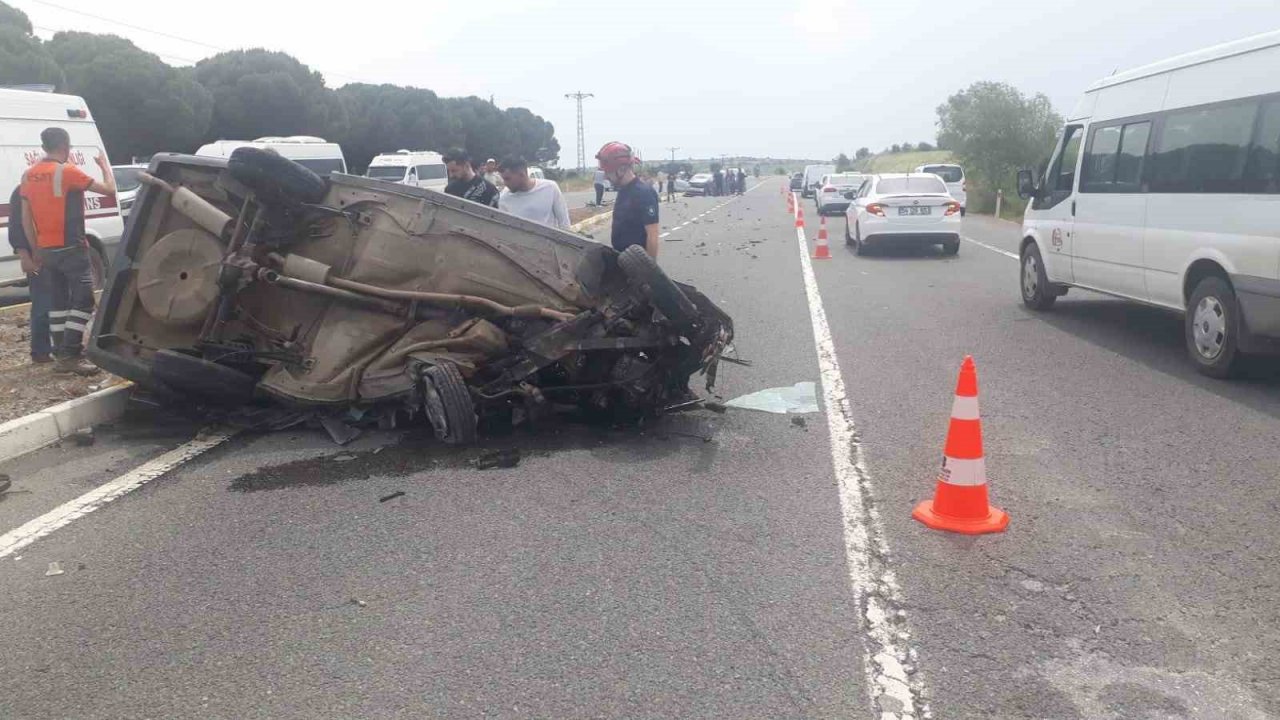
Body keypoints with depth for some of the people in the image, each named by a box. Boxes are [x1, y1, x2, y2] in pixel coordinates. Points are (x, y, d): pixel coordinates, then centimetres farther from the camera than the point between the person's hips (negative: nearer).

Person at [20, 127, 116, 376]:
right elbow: (109, 189, -10)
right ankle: (70, 356, -12)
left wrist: (37, 250, 18)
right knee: (83, 300, -5)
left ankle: (61, 354, 15)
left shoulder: (29, 175, 10)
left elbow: (26, 219, 11)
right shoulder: (67, 171, -13)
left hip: (47, 250, 7)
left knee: (58, 301, 13)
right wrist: (104, 164, 8)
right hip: (71, 249, -7)